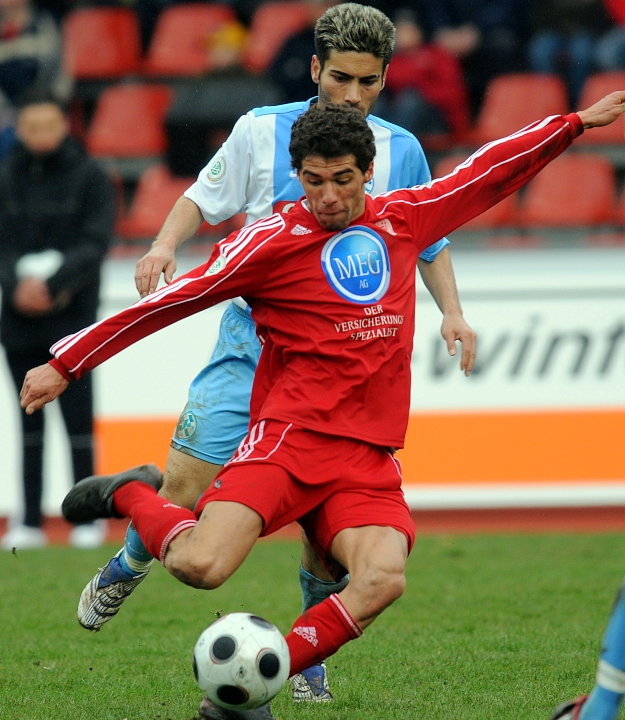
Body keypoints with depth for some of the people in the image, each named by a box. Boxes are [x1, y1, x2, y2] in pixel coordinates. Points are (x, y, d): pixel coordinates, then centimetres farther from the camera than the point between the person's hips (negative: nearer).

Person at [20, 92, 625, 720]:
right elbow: (172, 299, 0)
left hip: (368, 458, 4)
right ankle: (132, 497, 8)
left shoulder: (403, 219, 13)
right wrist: (66, 363, 1)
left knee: (382, 580, -25)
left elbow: (491, 170, 26)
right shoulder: (272, 241, -1)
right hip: (288, 438, -4)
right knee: (201, 566, -25)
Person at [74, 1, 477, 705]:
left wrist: (452, 312, 2)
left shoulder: (401, 151, 5)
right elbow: (204, 197, 13)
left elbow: (429, 243, 17)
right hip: (252, 336, -1)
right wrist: (165, 245, -5)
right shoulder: (262, 130, 2)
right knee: (186, 486, -12)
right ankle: (129, 563, 23)